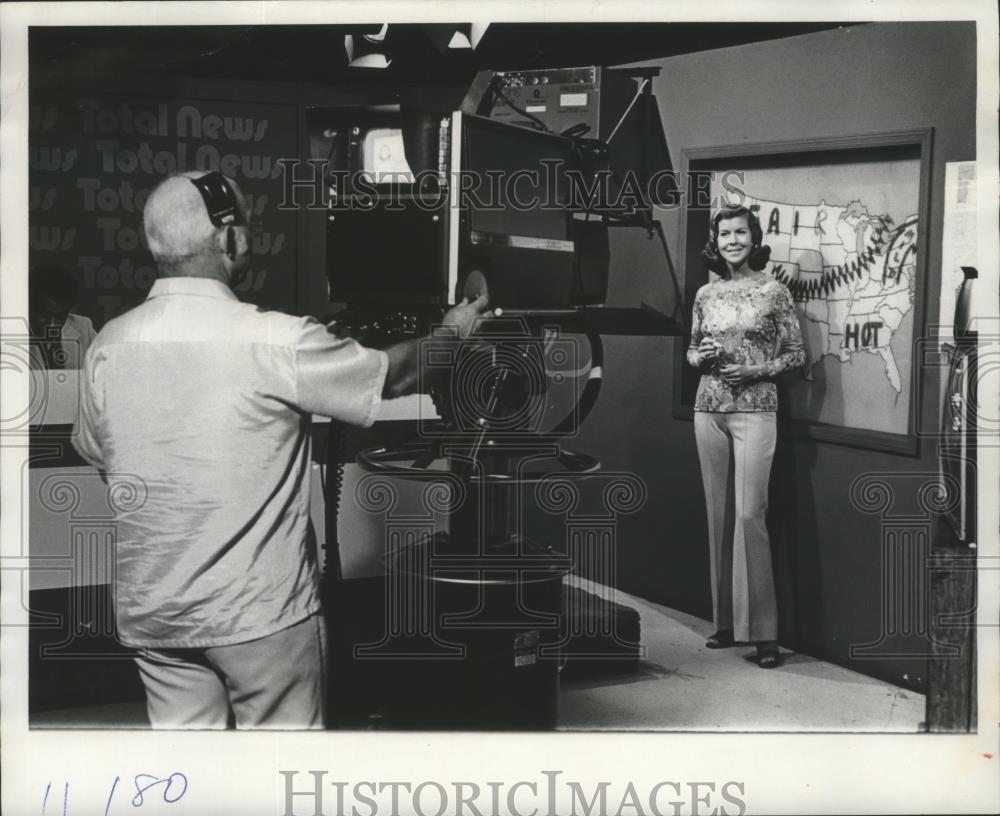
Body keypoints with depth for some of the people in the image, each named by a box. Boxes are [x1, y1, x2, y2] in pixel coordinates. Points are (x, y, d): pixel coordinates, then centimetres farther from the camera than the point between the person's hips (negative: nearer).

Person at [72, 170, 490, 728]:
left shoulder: (107, 346, -2)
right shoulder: (276, 342, -17)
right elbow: (392, 375, -4)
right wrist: (452, 332, 15)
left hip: (151, 609, 5)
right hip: (259, 605, -5)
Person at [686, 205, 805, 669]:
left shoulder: (774, 291, -2)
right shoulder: (706, 294, 9)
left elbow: (796, 354, 1)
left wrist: (755, 371, -13)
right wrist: (701, 357, -4)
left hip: (754, 412, -4)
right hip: (708, 411, 4)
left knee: (749, 514, -11)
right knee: (719, 514, 6)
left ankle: (763, 630, -6)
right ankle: (725, 620, 14)